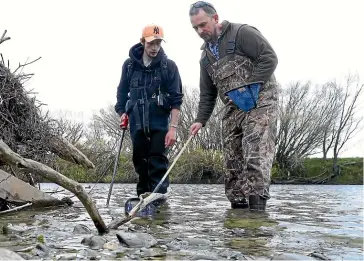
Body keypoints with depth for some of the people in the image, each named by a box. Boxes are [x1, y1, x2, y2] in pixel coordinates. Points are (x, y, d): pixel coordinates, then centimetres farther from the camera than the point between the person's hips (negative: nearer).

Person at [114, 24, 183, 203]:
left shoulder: (169, 66, -1)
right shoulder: (130, 65, 6)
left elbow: (176, 99, -5)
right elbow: (122, 92, 18)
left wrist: (173, 128, -13)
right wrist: (122, 113, 4)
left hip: (160, 123, -2)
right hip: (137, 122, 3)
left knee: (158, 163, -7)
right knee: (140, 162, 8)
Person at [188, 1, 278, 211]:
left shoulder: (242, 33, -3)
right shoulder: (206, 57, 18)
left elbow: (270, 58, -12)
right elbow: (207, 94, 18)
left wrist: (251, 86, -19)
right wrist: (201, 120, 5)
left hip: (260, 101, -7)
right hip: (233, 109, 8)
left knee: (256, 154, -18)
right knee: (233, 159, 5)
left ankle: (257, 205, -19)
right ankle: (238, 205, 11)